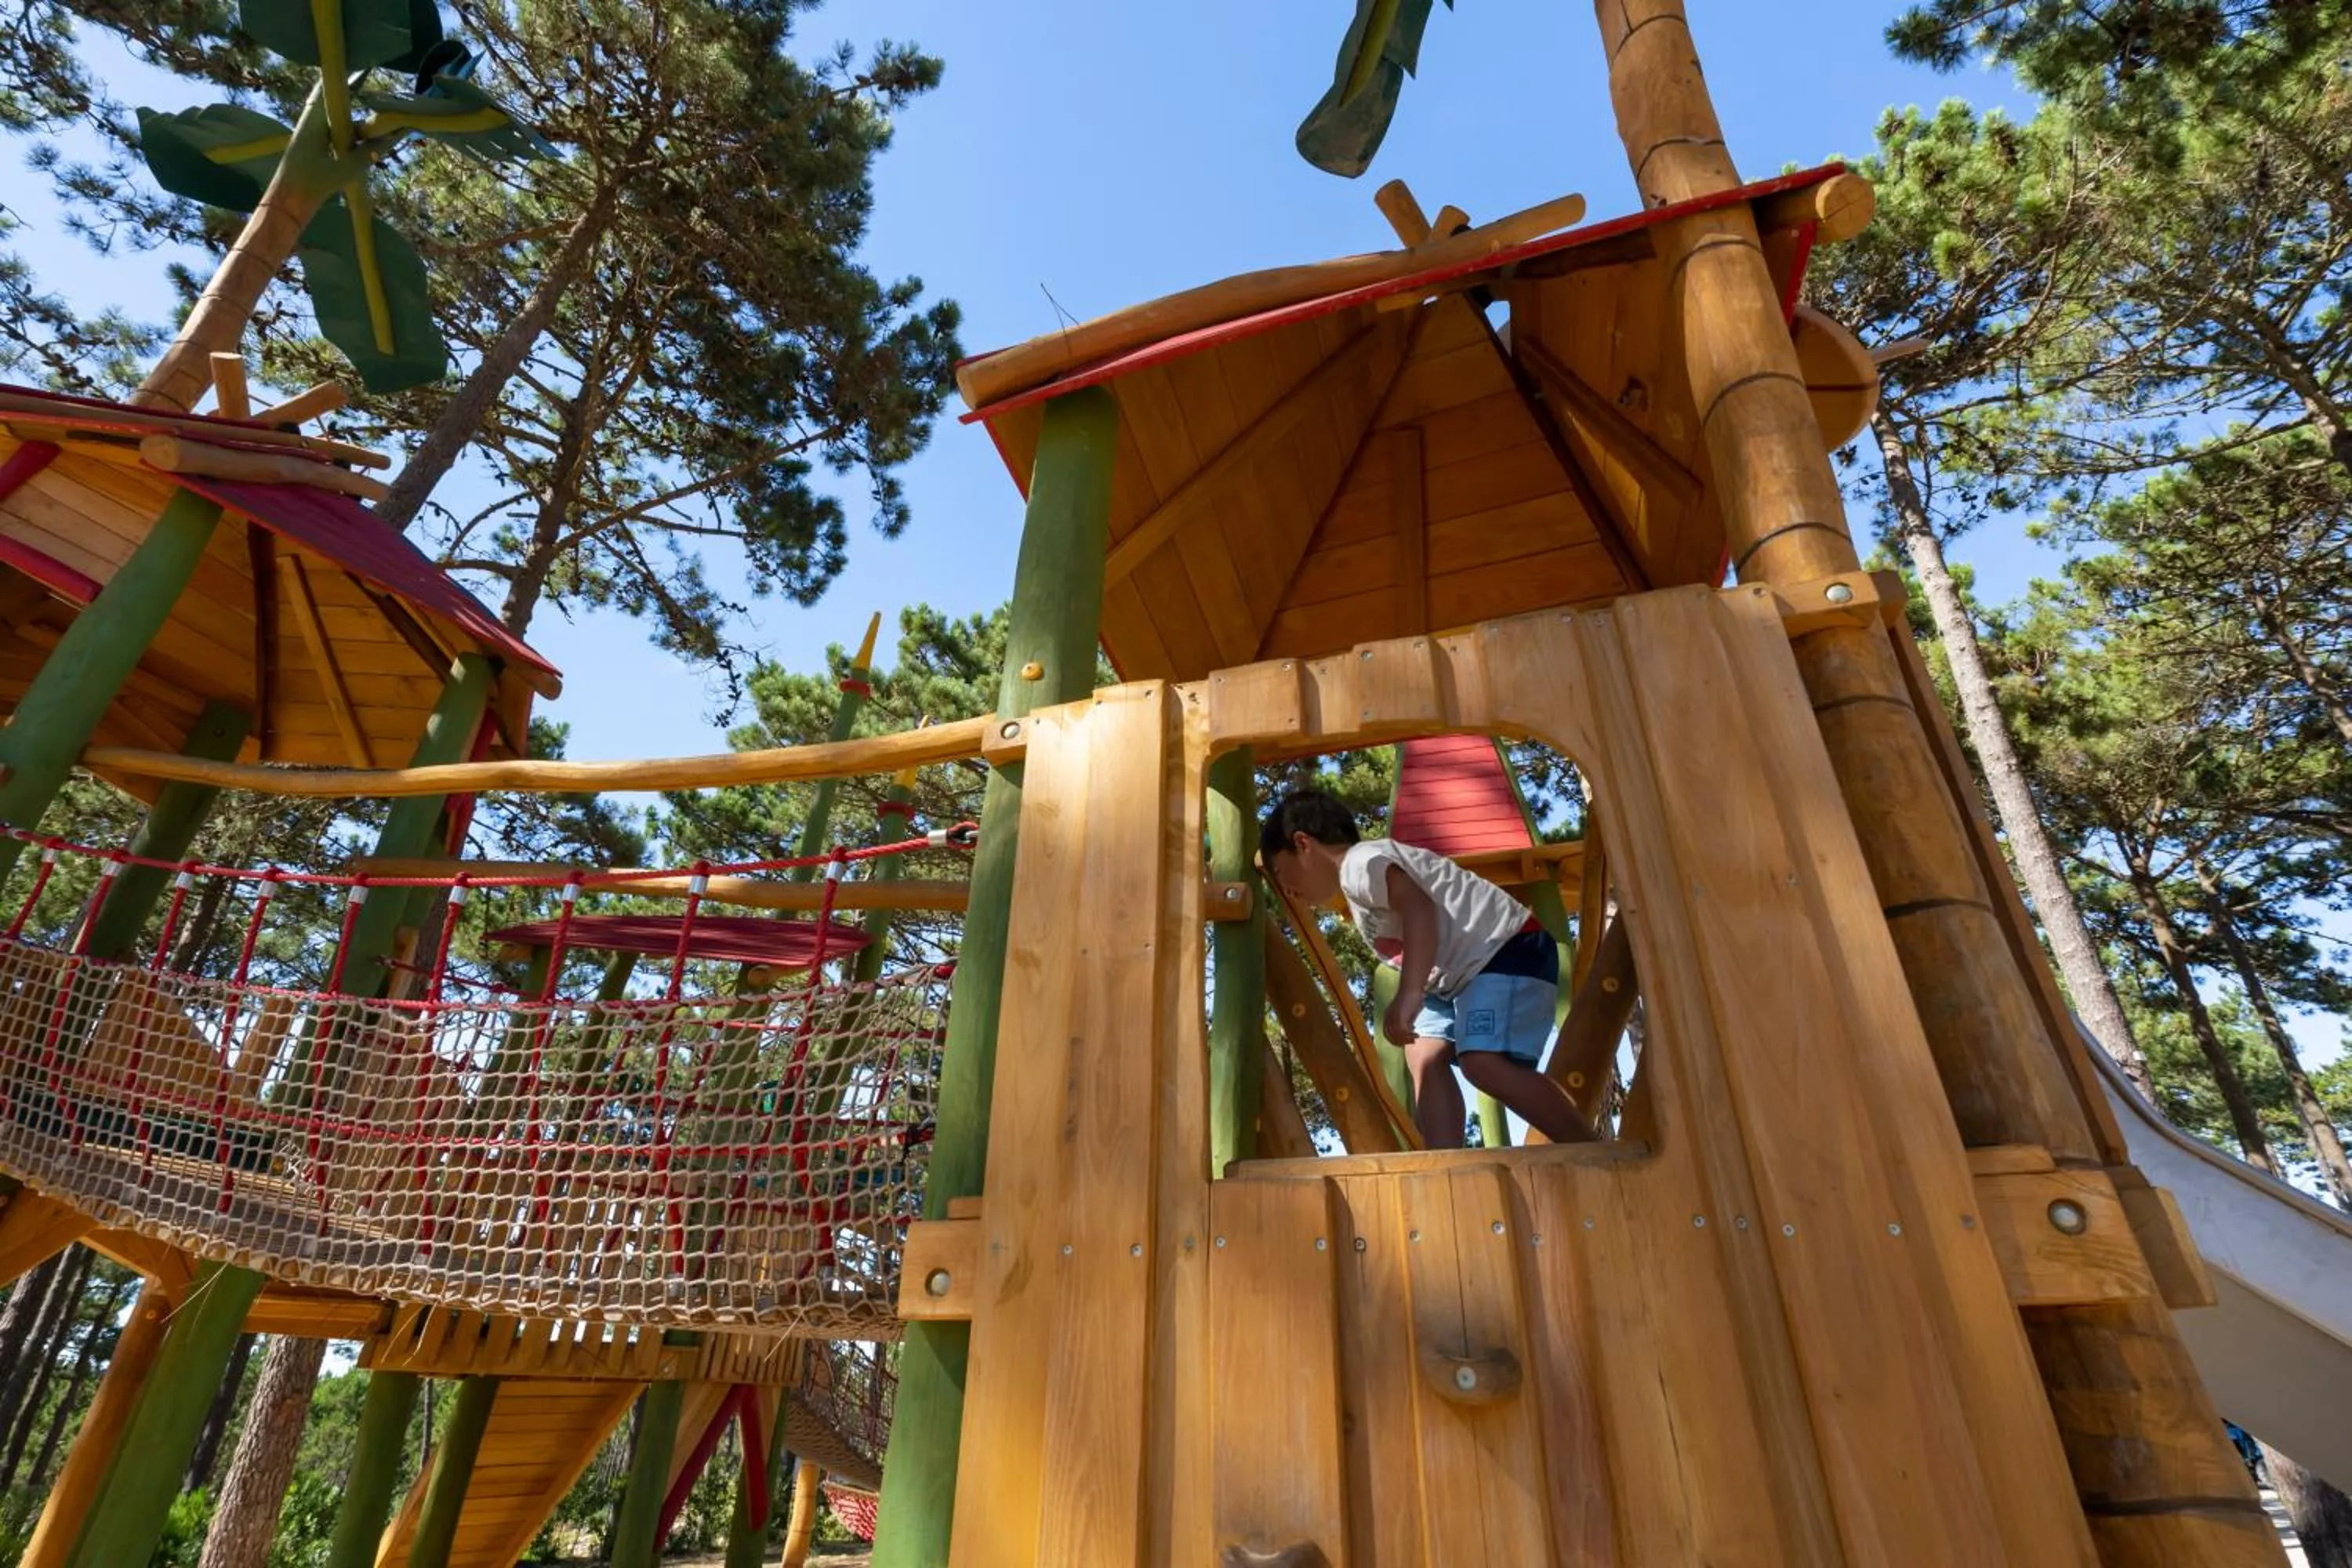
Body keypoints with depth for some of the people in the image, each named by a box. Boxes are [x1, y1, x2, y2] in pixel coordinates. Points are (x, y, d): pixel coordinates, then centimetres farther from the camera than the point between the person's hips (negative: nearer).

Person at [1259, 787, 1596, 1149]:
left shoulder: (1359, 862, -11)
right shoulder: (1361, 887, 22)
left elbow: (1419, 908, -27)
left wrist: (1409, 994, -35)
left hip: (1510, 949, -11)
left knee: (1484, 1062, -24)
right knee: (1425, 1057, 0)